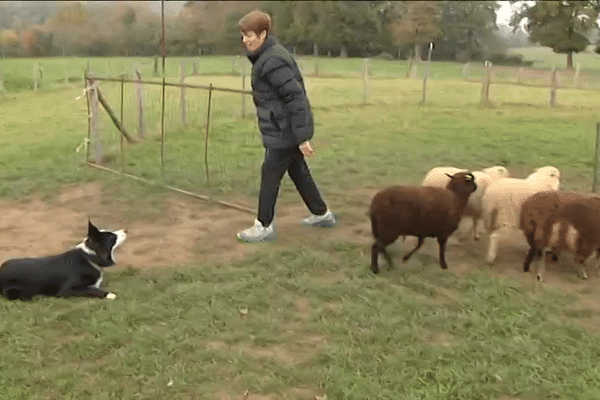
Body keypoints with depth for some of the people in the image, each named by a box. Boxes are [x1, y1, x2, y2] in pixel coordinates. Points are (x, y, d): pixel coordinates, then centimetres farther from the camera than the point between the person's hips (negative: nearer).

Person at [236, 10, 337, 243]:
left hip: (284, 131, -10)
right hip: (284, 128, 10)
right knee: (298, 172, 19)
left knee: (270, 175, 0)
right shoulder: (266, 55, 11)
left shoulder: (273, 61, -22)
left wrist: (302, 136, -25)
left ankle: (264, 226, 12)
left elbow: (296, 97, -25)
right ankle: (322, 214, 32)